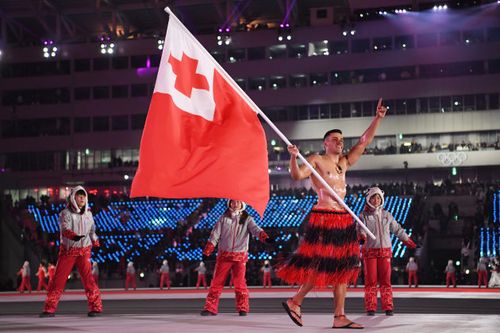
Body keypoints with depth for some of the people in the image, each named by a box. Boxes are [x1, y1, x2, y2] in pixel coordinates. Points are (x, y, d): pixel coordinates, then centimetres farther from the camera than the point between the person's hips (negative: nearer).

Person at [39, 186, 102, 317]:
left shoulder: (88, 213, 3)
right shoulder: (66, 213, -12)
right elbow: (65, 230, -30)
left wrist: (95, 242, 28)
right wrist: (74, 236, -47)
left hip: (84, 251, 2)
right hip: (68, 250, -2)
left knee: (88, 278, -11)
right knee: (58, 279, 1)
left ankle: (96, 307, -5)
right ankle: (49, 309, 11)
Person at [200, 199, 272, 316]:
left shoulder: (247, 219, 5)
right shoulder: (223, 218, 7)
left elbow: (255, 229, -12)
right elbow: (215, 235, 6)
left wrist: (265, 237, -33)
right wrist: (206, 252, 1)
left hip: (240, 256, -1)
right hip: (224, 255, 1)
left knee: (240, 283, -6)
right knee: (217, 282, -1)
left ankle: (243, 308, 3)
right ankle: (210, 308, 3)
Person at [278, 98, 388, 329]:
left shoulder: (344, 162, 18)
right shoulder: (316, 160, -1)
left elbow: (364, 142, 18)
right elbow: (297, 175, -16)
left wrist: (378, 119, 12)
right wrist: (293, 157, -34)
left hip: (343, 219, 8)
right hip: (323, 217, -8)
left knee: (343, 267, 3)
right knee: (322, 265, -10)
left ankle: (340, 317, 3)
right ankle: (294, 302, 5)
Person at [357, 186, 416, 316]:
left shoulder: (386, 215, 11)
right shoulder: (364, 215, 0)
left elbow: (397, 229, 22)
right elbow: (360, 228, -17)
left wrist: (407, 240, 29)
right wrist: (361, 236, -39)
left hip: (385, 251, 3)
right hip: (369, 251, -2)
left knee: (385, 280, 0)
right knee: (371, 280, -3)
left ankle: (388, 307, 4)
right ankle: (370, 308, 1)